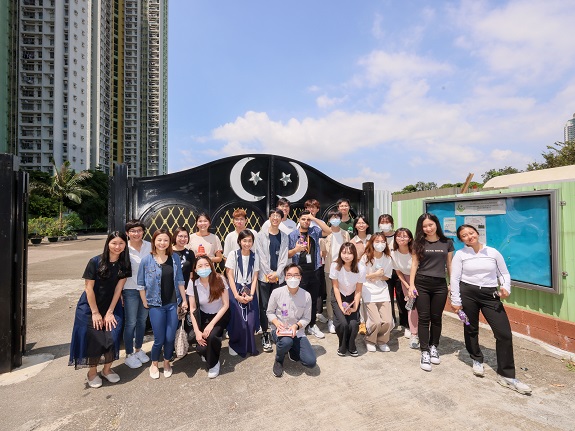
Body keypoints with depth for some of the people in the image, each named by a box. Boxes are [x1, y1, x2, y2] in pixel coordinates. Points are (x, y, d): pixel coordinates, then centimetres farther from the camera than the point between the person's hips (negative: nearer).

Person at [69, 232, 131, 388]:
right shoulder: (95, 262, -17)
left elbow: (118, 288, -7)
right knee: (93, 339, 0)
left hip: (112, 306, 3)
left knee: (112, 336, -3)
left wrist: (110, 312, -7)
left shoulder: (124, 264, -8)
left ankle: (107, 369, 21)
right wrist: (95, 312, -11)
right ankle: (92, 372, 23)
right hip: (90, 307, -2)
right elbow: (89, 288, -13)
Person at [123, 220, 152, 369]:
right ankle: (129, 355, 24)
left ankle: (138, 349, 36)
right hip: (130, 290, -3)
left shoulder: (149, 246, -3)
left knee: (142, 320, 17)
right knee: (131, 323, 5)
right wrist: (119, 293, -6)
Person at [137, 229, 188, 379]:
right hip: (156, 305, -2)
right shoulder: (147, 260, -8)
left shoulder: (175, 258, -2)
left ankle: (167, 362, 34)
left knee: (170, 337, 6)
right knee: (159, 339, 6)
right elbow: (141, 284, -1)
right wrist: (145, 303, -1)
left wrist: (184, 300, 4)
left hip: (173, 304, 2)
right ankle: (154, 364, 35)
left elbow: (179, 280, 3)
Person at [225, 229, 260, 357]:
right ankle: (235, 345, 23)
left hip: (249, 291, 2)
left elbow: (255, 278, 1)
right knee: (237, 320, -4)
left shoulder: (255, 256, 1)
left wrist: (251, 295, -10)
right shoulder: (233, 254, -8)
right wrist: (237, 295, -12)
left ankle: (250, 346, 21)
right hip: (235, 290, -2)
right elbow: (230, 276, -7)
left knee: (250, 321, -3)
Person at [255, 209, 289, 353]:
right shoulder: (261, 235, 1)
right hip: (264, 275, -2)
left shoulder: (284, 237, 8)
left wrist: (277, 273, -10)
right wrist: (268, 273, -9)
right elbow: (261, 256, -3)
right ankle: (265, 336, 8)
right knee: (264, 306, 0)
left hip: (278, 276, 2)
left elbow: (284, 257, 2)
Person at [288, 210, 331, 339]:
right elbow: (288, 255, 0)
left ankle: (312, 325, 30)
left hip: (314, 271, 3)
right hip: (300, 272, -2)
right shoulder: (293, 235, 0)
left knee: (313, 299, 14)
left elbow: (328, 231, -13)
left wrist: (314, 218, -15)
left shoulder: (314, 231, 4)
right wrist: (296, 249, -21)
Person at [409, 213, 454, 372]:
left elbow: (449, 265, 9)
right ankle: (425, 352, 10)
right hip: (421, 284, -1)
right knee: (424, 318, 2)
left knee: (436, 318, 11)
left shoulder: (447, 243, 5)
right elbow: (414, 264, 0)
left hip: (440, 285, 1)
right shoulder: (419, 243, 1)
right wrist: (411, 285, -7)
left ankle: (433, 348, 29)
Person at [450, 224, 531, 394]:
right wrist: (455, 301, -5)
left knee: (505, 333, -4)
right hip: (467, 293, -1)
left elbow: (504, 274, 9)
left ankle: (506, 376, 10)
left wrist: (506, 288, -11)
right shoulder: (460, 254, -3)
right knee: (471, 329, 12)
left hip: (490, 295, 2)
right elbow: (454, 278, -3)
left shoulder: (493, 252, 3)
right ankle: (477, 360, 38)